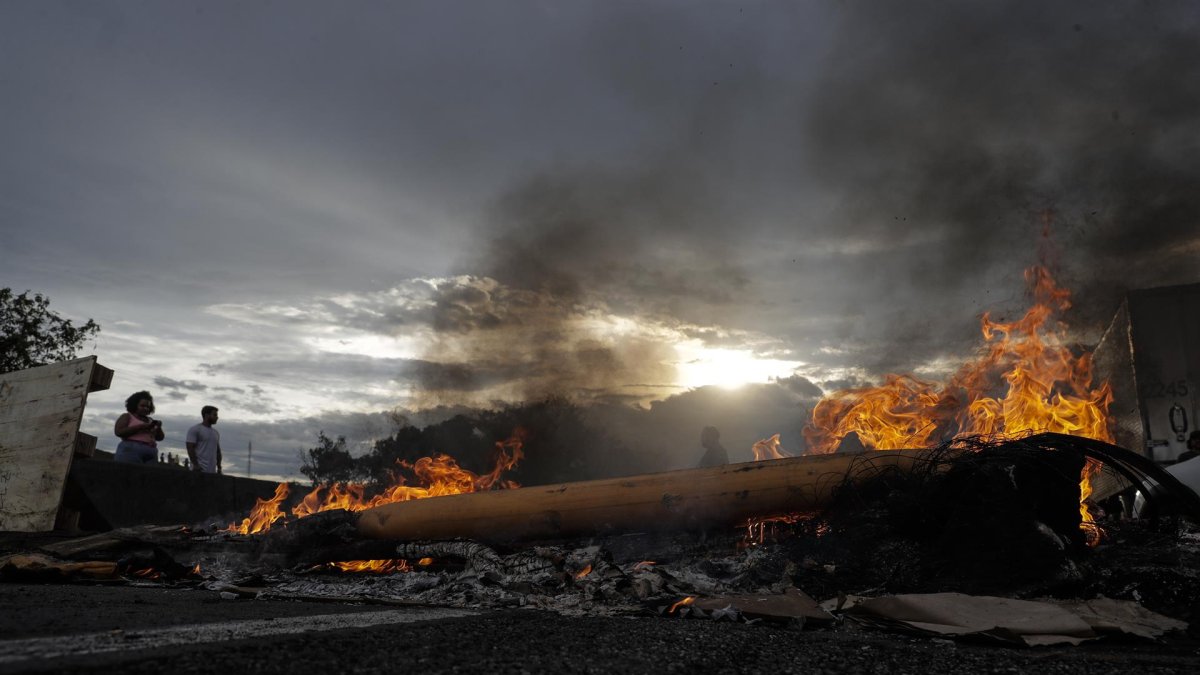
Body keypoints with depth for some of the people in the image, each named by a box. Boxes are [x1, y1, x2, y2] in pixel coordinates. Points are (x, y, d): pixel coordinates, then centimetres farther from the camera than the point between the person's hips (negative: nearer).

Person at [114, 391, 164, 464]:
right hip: (130, 450, -5)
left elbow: (160, 437, 22)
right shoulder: (127, 417, 11)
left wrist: (158, 427, 1)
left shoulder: (149, 420, 24)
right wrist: (141, 427, -9)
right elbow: (118, 432, -5)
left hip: (150, 453, 5)